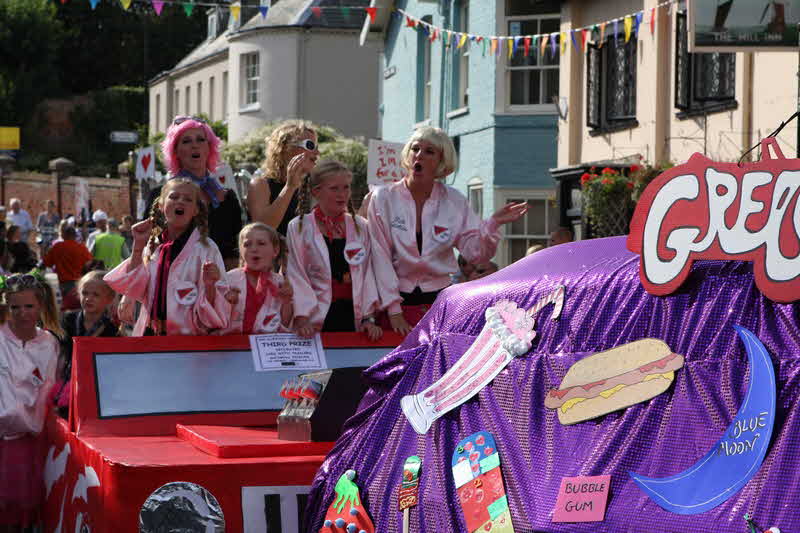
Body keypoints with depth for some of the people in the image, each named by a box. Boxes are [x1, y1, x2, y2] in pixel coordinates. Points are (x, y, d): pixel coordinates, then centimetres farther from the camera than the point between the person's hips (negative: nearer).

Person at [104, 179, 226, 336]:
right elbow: (133, 290, 4)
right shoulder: (152, 246, 8)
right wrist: (138, 246, -1)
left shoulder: (206, 248, -6)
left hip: (189, 336, -4)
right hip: (150, 335, 4)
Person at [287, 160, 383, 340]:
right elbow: (295, 277, -6)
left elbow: (368, 273, 8)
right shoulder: (298, 228, 0)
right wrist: (301, 319, -15)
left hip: (354, 317, 3)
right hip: (316, 321, -3)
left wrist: (369, 318, -1)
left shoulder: (360, 227, 10)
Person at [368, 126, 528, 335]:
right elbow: (381, 258, -6)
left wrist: (493, 224, -20)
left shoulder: (453, 201, 3)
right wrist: (394, 311, -10)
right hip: (400, 300, -2)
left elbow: (474, 252, -2)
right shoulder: (383, 198, -3)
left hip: (440, 300, 2)